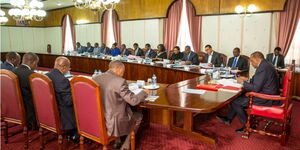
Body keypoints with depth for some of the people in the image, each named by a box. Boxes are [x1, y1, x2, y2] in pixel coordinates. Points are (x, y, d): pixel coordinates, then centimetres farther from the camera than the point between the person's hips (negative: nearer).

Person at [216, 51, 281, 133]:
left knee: (234, 101, -7)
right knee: (239, 96, 16)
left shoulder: (263, 68, -23)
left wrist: (243, 82, -11)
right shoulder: (266, 65, 11)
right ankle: (228, 118, 24)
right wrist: (247, 79, 12)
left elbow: (256, 88, -25)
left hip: (266, 99, -11)